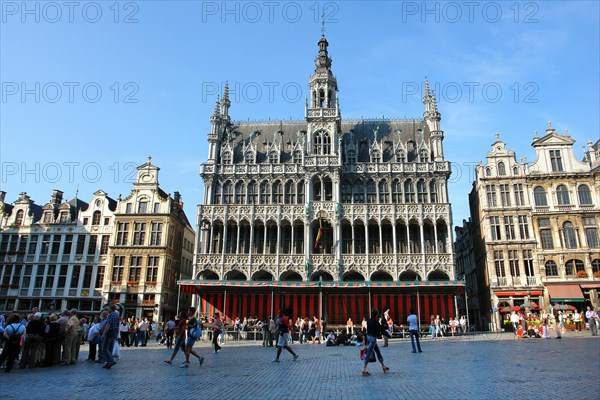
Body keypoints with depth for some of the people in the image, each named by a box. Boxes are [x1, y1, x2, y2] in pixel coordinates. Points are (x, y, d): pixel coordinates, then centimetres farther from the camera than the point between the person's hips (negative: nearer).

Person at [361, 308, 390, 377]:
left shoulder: (369, 321, 6)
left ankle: (383, 367, 31)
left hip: (368, 337, 8)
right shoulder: (376, 322, -16)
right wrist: (388, 334, 7)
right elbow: (382, 330, -10)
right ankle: (364, 370, -7)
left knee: (378, 352, 19)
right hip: (373, 338, -8)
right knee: (368, 354, -7)